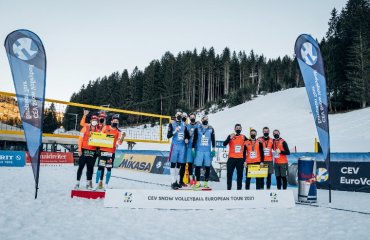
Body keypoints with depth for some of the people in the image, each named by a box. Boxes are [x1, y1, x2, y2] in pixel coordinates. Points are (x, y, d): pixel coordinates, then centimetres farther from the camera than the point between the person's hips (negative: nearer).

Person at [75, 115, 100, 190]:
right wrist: (79, 149, -9)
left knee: (90, 167, 7)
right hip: (84, 150, -2)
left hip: (93, 151, 2)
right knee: (81, 166, 3)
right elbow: (81, 138, -3)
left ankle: (89, 183, 15)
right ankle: (77, 182, 11)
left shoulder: (98, 130, 8)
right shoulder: (85, 127, -1)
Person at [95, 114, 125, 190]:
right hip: (103, 150, -1)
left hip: (111, 152, 1)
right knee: (100, 167, -1)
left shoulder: (118, 131, 5)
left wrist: (122, 137, -21)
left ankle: (106, 184, 13)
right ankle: (97, 183, 7)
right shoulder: (105, 127, 5)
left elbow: (119, 142, -4)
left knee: (109, 168, 4)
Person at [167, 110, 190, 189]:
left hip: (182, 146, 5)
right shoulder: (172, 124, -1)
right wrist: (174, 131, -21)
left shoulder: (184, 124, 12)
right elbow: (168, 136, -6)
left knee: (180, 163, 8)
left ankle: (176, 181, 18)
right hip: (175, 145, -5)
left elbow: (187, 134, 23)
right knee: (173, 163, -5)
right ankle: (173, 182, -1)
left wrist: (186, 138, 3)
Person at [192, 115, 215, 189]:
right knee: (197, 166, -1)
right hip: (199, 150, -1)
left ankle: (206, 182, 13)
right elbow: (194, 139, 5)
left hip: (208, 151, 1)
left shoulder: (211, 129, 6)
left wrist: (213, 150, 3)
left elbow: (213, 140, 8)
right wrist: (193, 149, 0)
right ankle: (198, 182, 11)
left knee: (207, 167, 2)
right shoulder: (197, 129, 4)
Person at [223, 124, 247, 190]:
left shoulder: (243, 137, 7)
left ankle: (239, 188, 14)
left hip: (240, 159, 2)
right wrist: (230, 138, -27)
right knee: (229, 174, 1)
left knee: (240, 174, 7)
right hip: (232, 158, -2)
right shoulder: (230, 136, -1)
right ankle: (229, 188, 8)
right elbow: (224, 144, -13)